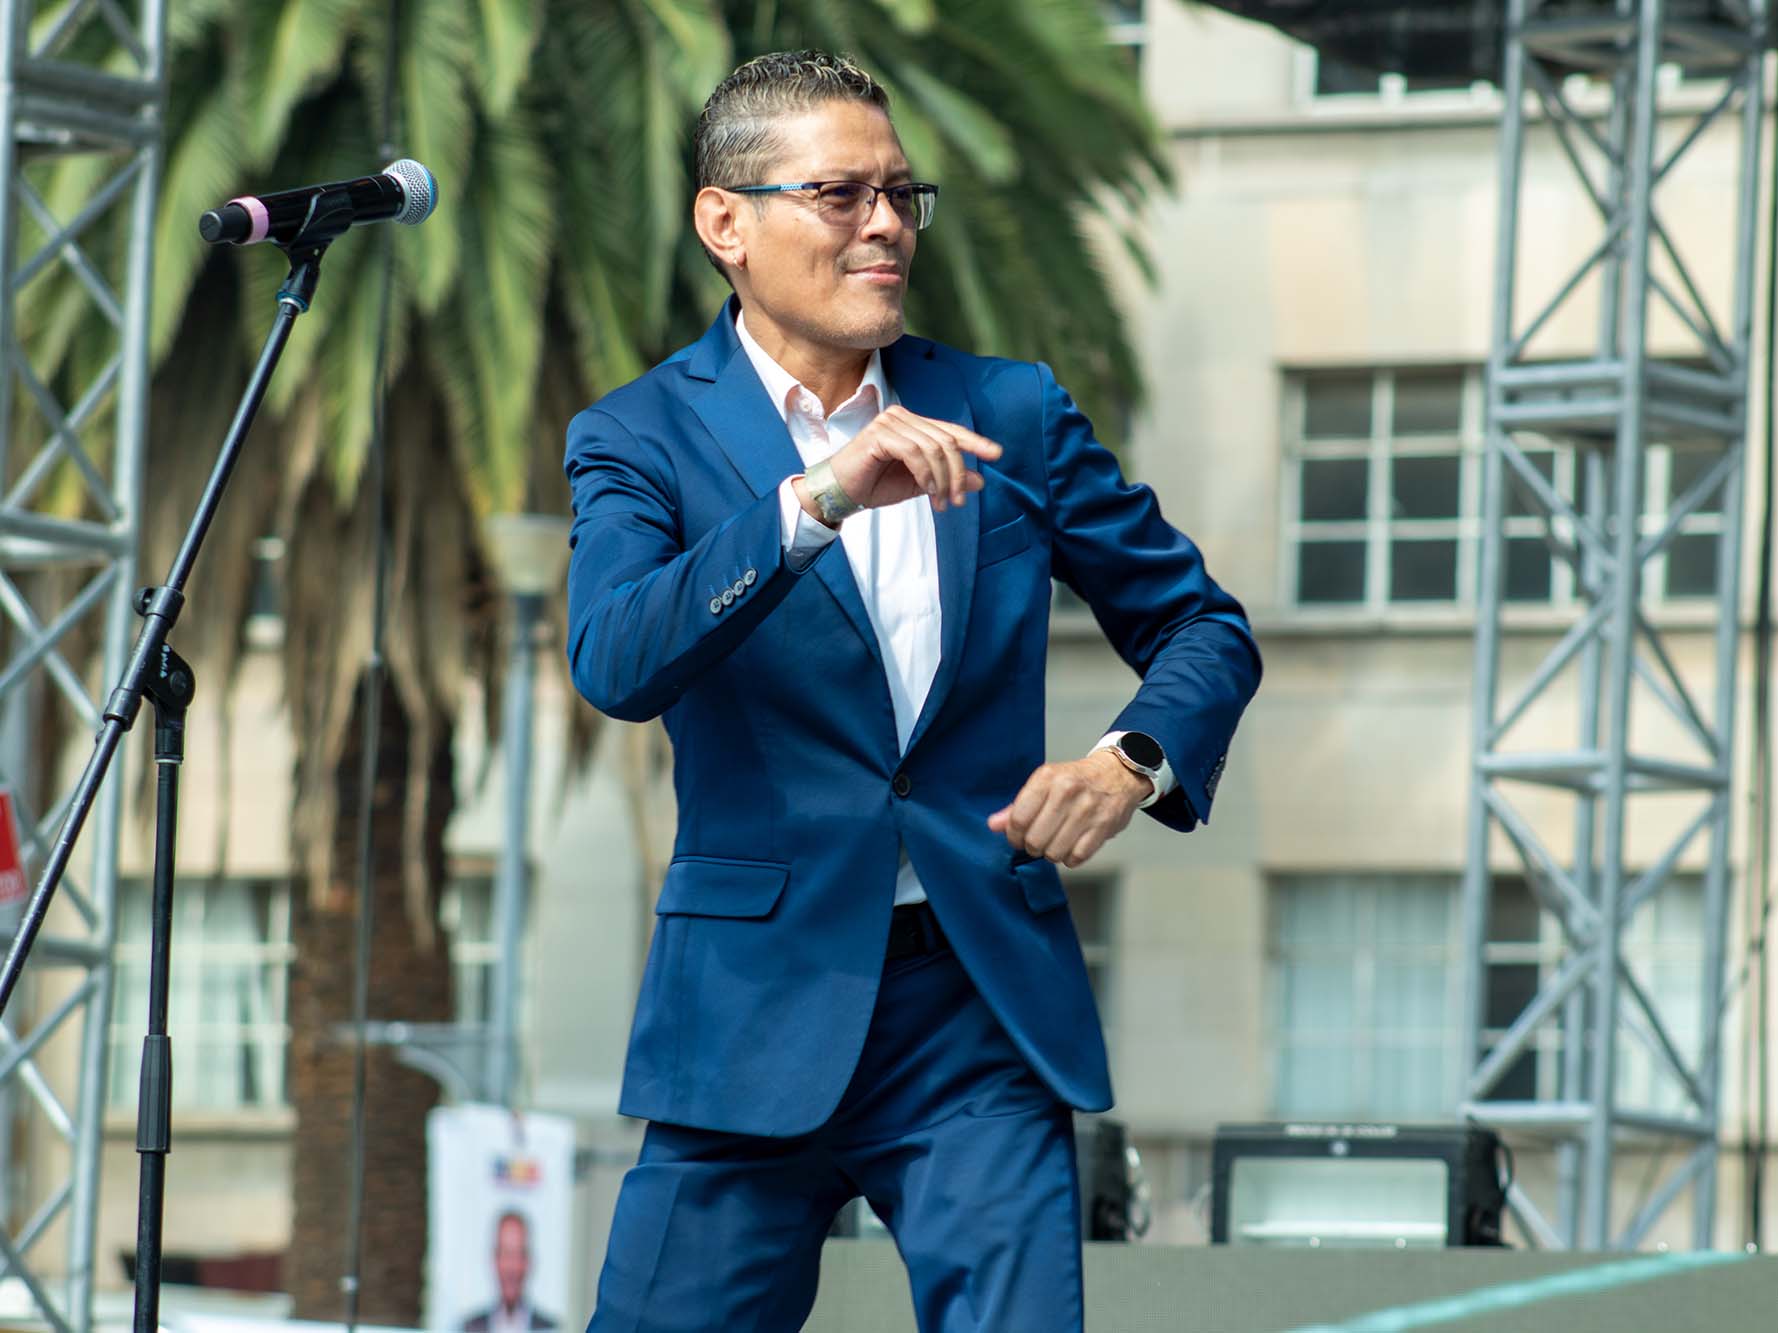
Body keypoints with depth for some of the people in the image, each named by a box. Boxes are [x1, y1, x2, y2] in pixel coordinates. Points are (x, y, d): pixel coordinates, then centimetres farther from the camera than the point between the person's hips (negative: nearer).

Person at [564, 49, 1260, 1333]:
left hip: (985, 1002, 2)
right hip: (760, 1013, -2)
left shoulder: (1011, 413, 8)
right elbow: (616, 663, -18)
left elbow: (1202, 626, 13)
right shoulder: (642, 439, 0)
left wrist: (1133, 761, -8)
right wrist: (815, 498, -29)